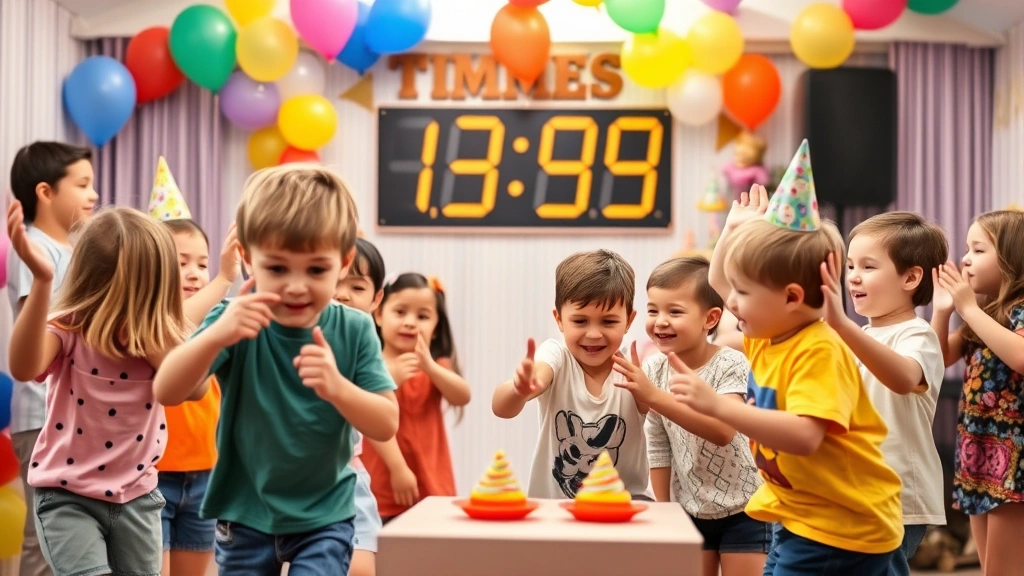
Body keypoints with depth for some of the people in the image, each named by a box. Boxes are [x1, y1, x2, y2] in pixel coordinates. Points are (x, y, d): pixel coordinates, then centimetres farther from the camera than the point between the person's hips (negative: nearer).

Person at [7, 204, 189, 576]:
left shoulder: (157, 337, -1)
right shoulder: (68, 330, -14)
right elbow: (23, 368, -37)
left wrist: (150, 336, -26)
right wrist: (41, 281, -49)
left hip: (136, 494, 4)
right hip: (68, 495, -4)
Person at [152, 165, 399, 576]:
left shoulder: (354, 331, -13)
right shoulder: (238, 324, -16)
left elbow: (387, 424, -14)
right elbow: (165, 393, -27)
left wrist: (337, 387, -35)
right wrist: (215, 336, -45)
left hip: (324, 516, 0)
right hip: (245, 514, 1)